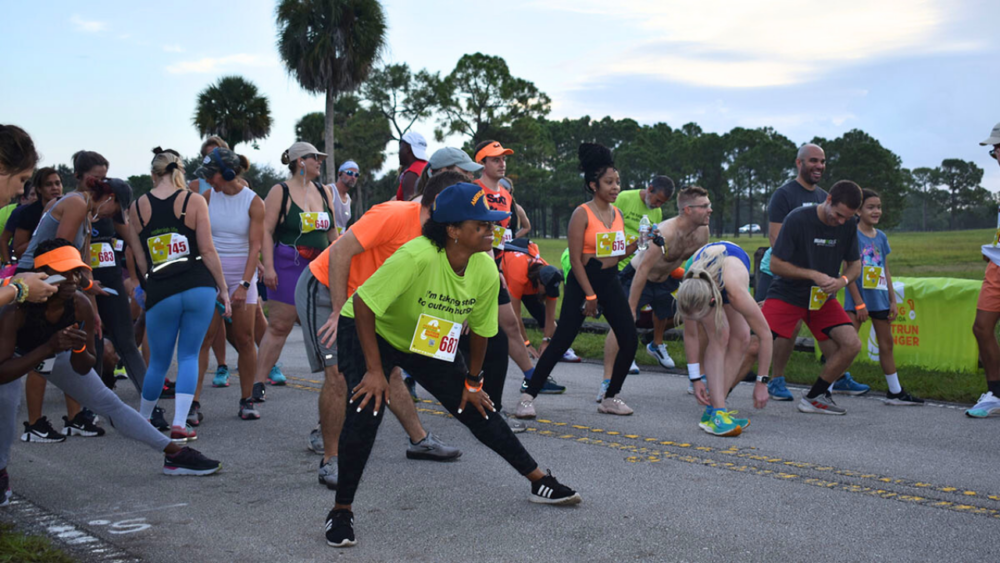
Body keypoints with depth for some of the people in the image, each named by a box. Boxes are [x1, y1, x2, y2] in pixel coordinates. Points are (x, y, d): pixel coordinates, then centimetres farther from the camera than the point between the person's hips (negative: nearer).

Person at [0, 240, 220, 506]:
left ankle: (175, 454, 10)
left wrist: (79, 349, -38)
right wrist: (48, 348, -51)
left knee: (109, 402, 2)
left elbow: (83, 369, -15)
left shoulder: (81, 306, -27)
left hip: (55, 352, 4)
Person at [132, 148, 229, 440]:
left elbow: (137, 256, 12)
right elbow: (207, 250, -4)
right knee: (189, 356, 7)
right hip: (199, 287, -1)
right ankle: (179, 424, -1)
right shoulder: (194, 200, 0)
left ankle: (141, 421, 29)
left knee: (158, 362, 15)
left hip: (161, 294, 1)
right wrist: (223, 288, 2)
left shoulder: (137, 208, 6)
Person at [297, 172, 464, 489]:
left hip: (361, 299, 9)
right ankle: (330, 461, -4)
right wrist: (339, 312, -25)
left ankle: (419, 441, 26)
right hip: (323, 288, -9)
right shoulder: (396, 215, -26)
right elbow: (340, 252, -27)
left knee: (389, 370, 12)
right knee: (338, 373, -16)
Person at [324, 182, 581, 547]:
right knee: (367, 410, -23)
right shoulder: (417, 257, -37)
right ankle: (341, 510, -6)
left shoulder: (486, 271, -18)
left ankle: (539, 481, 20)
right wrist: (374, 370, -28)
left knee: (478, 411, 5)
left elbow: (479, 329, -1)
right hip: (368, 332, -5)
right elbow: (363, 304, -31)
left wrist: (472, 381, 6)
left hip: (431, 344, 5)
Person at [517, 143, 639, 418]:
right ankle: (528, 397, -1)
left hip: (610, 281, 7)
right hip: (583, 282, -7)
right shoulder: (582, 214, -11)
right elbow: (575, 259, -14)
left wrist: (638, 243, 0)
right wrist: (589, 295, -17)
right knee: (561, 341, -9)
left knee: (630, 341, 0)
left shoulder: (617, 213, 9)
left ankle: (610, 398, 15)